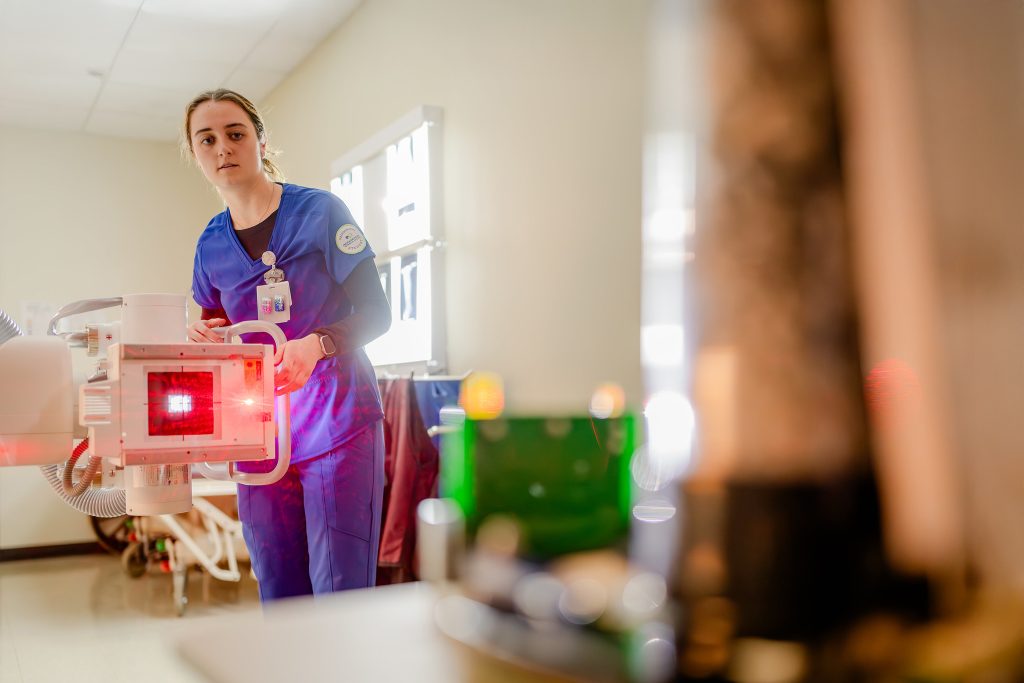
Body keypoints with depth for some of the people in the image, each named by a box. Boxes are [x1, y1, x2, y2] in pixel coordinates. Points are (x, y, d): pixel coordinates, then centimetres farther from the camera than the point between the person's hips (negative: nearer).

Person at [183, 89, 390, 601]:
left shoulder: (320, 212, -5)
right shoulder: (211, 245, 9)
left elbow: (376, 314, -7)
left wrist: (316, 345, -25)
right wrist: (204, 338, -4)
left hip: (336, 422, -5)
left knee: (340, 593, -5)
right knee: (278, 595, 11)